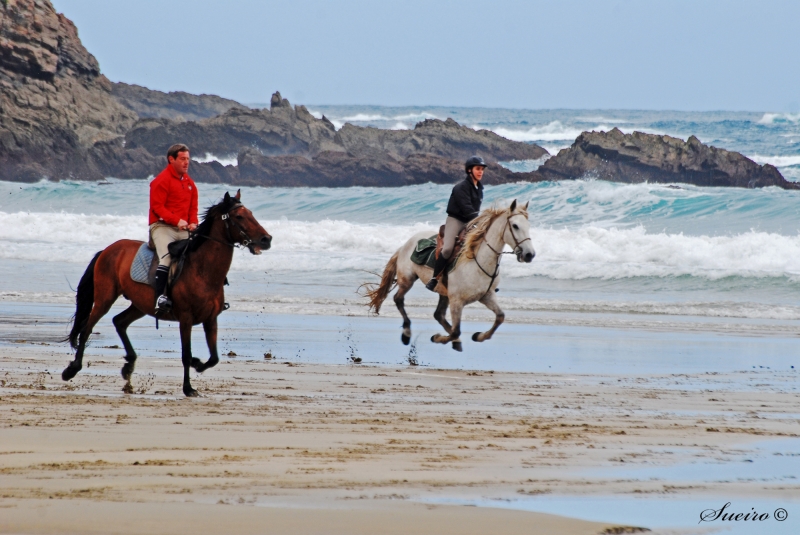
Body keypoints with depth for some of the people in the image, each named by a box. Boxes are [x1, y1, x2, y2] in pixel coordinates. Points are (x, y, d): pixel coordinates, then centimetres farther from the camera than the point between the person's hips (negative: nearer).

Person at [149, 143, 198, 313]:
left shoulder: (189, 183, 18)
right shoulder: (162, 180, -6)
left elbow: (193, 207, 20)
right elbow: (157, 206, -13)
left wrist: (193, 223, -1)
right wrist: (177, 220, -22)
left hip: (183, 229, 7)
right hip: (162, 226, -7)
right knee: (166, 257, -29)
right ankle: (160, 297, -37)